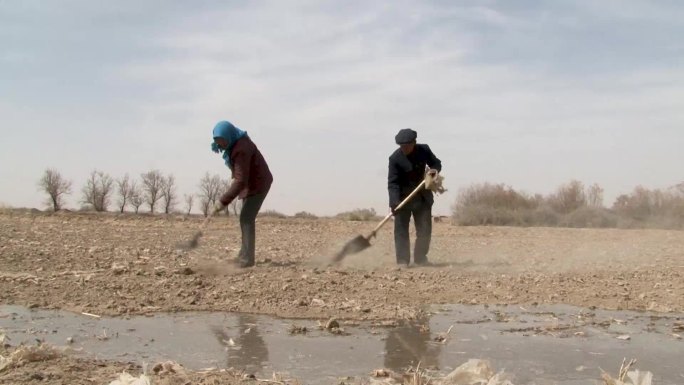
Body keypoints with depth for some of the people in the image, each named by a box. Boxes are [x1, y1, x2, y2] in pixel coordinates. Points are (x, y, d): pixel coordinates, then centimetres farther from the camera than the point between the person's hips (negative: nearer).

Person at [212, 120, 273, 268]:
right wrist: (235, 177, 9)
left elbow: (240, 181, -34)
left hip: (258, 184, -10)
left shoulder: (241, 150, -30)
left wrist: (224, 201, -33)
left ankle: (247, 259, -16)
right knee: (246, 219, 14)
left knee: (246, 219, -16)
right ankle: (244, 255, 24)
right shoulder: (235, 143, -1)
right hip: (250, 183, 10)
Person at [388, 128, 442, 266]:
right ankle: (403, 260, -2)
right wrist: (394, 202, -31)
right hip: (403, 198, -3)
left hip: (422, 197, 3)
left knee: (425, 229, 7)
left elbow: (436, 163, 10)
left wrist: (435, 169, -14)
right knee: (401, 229, -7)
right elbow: (392, 182, -19)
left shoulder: (424, 150, -8)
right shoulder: (395, 158, -17)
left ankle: (420, 258, 21)